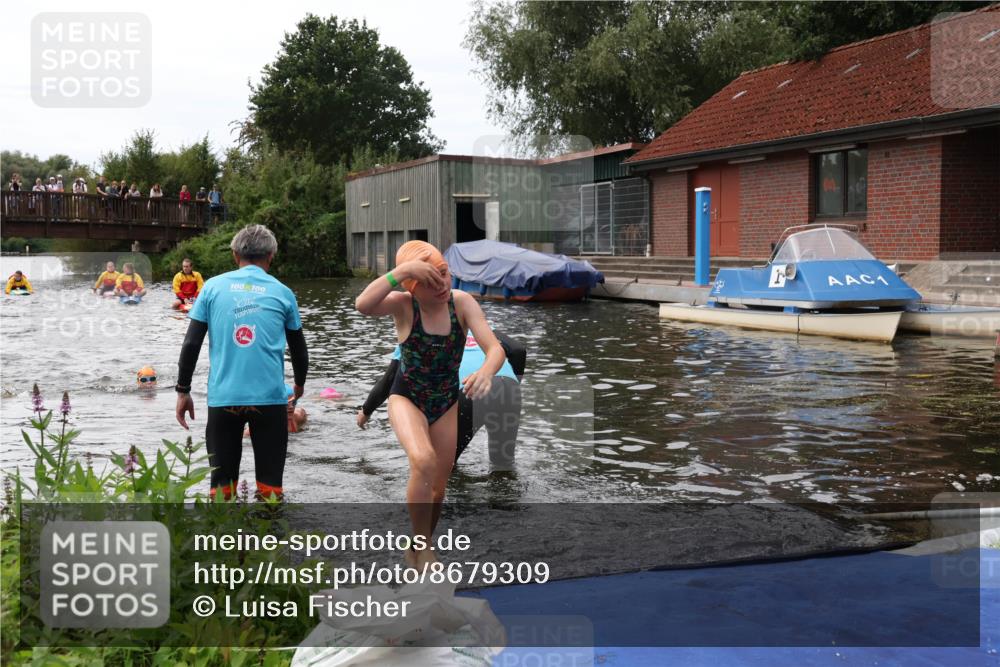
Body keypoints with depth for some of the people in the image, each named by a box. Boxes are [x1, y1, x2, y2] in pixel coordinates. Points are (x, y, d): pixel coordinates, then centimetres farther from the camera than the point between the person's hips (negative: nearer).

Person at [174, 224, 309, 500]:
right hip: (269, 397, 0)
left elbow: (191, 344, 1)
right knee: (270, 487, 5)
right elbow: (298, 349, 14)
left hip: (223, 397, 1)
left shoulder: (213, 287, 5)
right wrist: (299, 385, 32)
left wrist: (182, 391, 10)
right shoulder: (282, 293, 5)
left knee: (222, 486, 9)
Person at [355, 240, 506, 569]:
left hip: (447, 404, 3)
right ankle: (422, 547, -13)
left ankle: (419, 549, 39)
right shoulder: (404, 305, -21)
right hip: (406, 398, -3)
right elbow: (363, 305, -42)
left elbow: (496, 348, -27)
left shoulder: (462, 302, -18)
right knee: (424, 462, -31)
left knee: (438, 487, 13)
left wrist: (486, 371, -49)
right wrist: (402, 269, -47)